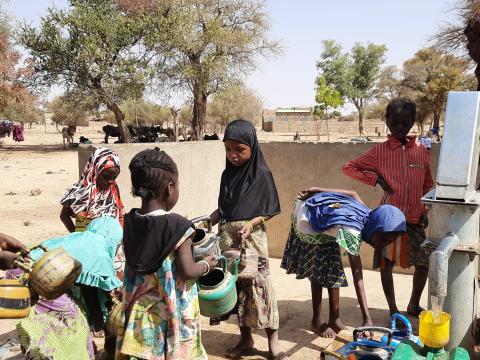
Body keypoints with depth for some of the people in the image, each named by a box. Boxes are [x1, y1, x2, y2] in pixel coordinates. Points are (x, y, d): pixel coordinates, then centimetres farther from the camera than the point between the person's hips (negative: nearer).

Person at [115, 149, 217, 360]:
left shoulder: (130, 222, -3)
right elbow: (187, 271, -18)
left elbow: (135, 264, 7)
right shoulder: (177, 225, -20)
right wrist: (206, 265, 2)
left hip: (140, 310, 5)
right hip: (172, 312, -5)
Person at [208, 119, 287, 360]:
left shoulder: (261, 173, -8)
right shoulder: (228, 174, 7)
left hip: (252, 238, -5)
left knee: (258, 284, -2)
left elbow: (269, 211, -7)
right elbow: (223, 209, 12)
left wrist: (250, 224, -21)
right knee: (236, 285, 12)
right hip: (228, 237, 5)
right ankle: (245, 337, 27)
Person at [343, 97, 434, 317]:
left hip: (415, 219, 3)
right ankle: (393, 310, 20)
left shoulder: (421, 151, 6)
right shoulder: (380, 151, -2)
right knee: (387, 264, 4)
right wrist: (377, 179, -7)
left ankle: (414, 306, 29)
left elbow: (427, 185, 15)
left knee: (423, 263, 7)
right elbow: (349, 168, 2)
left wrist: (425, 212, 5)